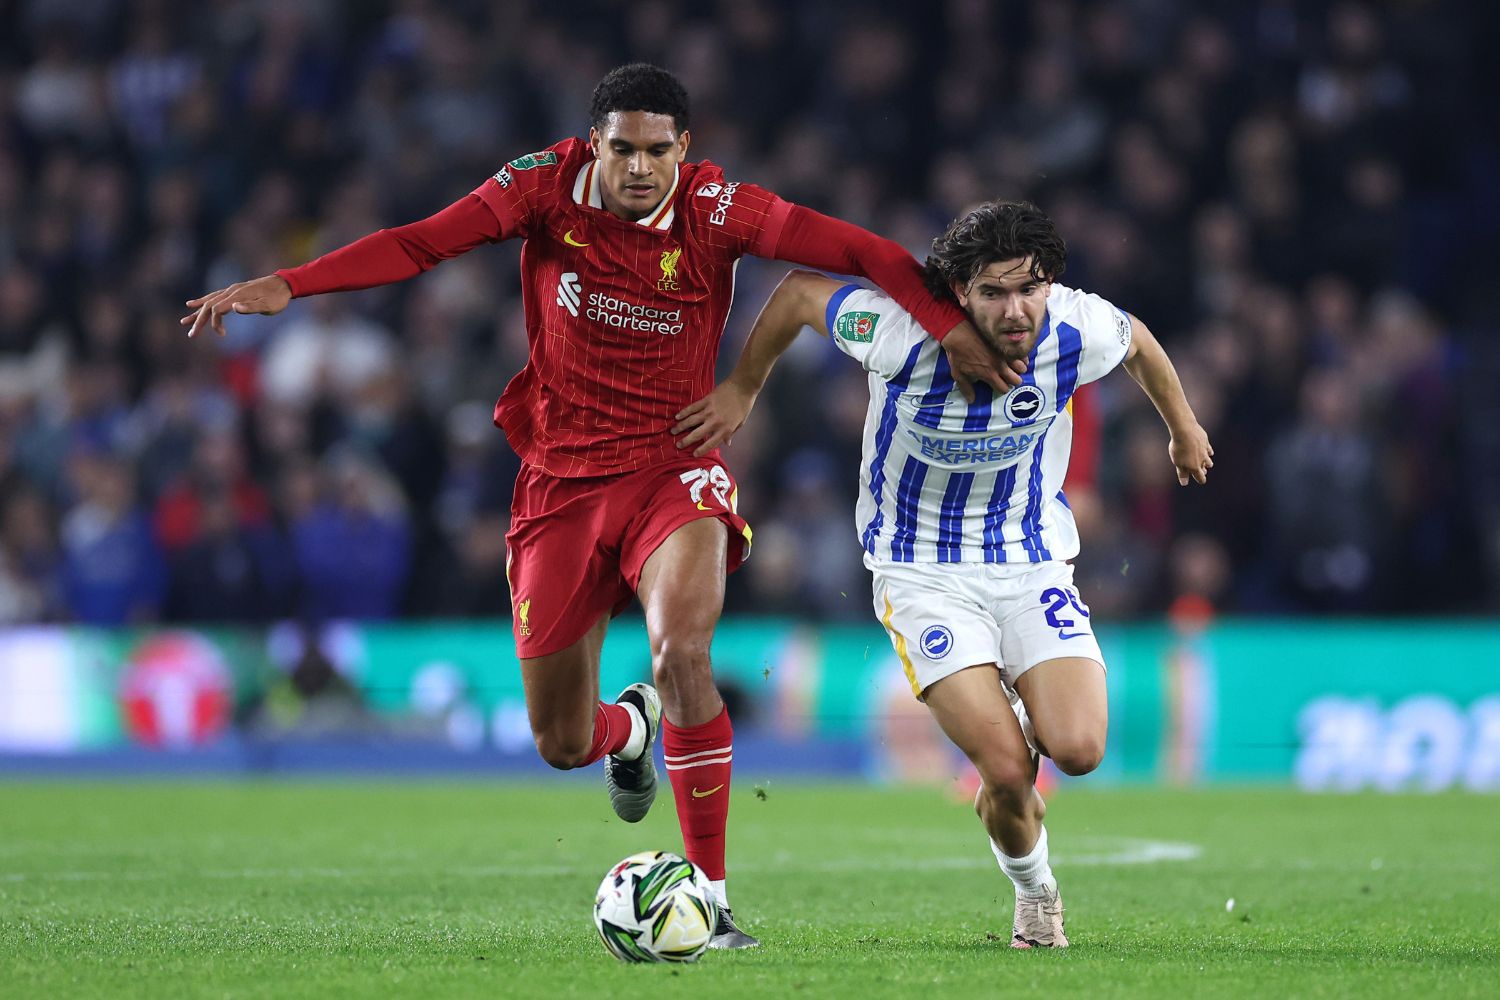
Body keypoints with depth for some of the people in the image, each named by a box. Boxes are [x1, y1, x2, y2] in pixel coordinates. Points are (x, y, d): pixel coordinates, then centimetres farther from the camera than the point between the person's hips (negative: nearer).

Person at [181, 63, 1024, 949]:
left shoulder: (716, 210, -13)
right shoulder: (546, 188, -9)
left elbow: (858, 251, -15)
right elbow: (418, 244, -13)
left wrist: (949, 325, -24)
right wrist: (286, 286, -22)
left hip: (673, 469, -2)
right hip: (563, 477, 2)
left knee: (682, 653, -30)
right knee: (562, 743, 6)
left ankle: (710, 900, -19)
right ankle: (633, 727, 48)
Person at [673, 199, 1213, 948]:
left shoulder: (1079, 332, -17)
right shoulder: (902, 333, -25)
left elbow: (1139, 342, 8)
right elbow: (799, 291, -6)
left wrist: (1183, 427, 26)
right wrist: (742, 388, 5)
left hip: (1032, 562, 2)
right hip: (921, 570, -2)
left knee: (1077, 748, -20)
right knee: (1006, 772, -19)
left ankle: (1026, 717, 20)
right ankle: (1034, 891, 16)